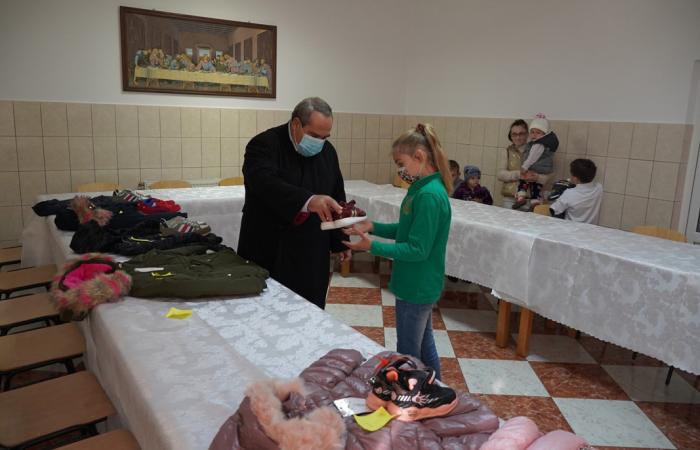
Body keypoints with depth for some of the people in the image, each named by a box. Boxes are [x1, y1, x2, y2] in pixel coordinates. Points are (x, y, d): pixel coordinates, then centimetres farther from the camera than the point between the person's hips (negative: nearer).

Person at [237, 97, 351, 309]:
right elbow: (265, 183, -31)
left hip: (312, 254, 5)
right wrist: (308, 201, -44)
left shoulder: (327, 151, 7)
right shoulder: (264, 144, -12)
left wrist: (340, 241, 13)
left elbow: (337, 197, 14)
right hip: (270, 252, -4)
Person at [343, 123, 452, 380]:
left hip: (416, 288, -9)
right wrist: (373, 226, 3)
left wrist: (373, 246, -22)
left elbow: (417, 249, -24)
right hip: (422, 285, 9)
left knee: (408, 356, 7)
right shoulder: (422, 188, 5)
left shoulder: (429, 195, -24)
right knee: (424, 346, 22)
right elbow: (408, 231, 13)